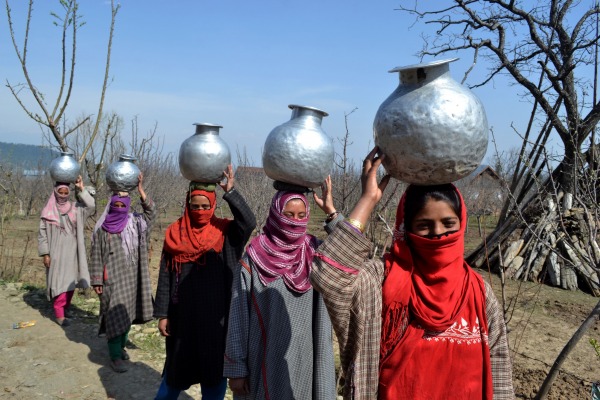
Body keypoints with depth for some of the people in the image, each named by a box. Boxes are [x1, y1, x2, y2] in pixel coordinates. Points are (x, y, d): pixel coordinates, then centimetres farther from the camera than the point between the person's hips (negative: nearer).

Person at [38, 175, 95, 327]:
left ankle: (66, 308, 28)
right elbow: (42, 234, -2)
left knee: (71, 282, 11)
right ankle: (59, 314, 3)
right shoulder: (48, 212, -3)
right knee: (59, 283, -3)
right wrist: (45, 254, -7)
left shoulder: (75, 208, 3)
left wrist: (81, 189, -16)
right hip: (56, 253, -3)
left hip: (72, 252, 3)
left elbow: (91, 206, -13)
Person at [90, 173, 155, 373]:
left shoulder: (134, 223, 4)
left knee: (127, 314, 13)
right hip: (112, 278, -3)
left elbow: (151, 213, -9)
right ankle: (115, 355, 4)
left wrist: (141, 191, -17)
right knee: (115, 316, -4)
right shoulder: (102, 228, -3)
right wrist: (97, 280, -5)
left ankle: (121, 345, 32)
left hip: (131, 278, 4)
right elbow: (96, 256, -2)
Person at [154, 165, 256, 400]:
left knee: (215, 370, 10)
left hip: (215, 316, -1)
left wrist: (230, 192, -29)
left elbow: (249, 223, -24)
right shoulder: (175, 234, 0)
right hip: (182, 315, 1)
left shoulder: (224, 233, -3)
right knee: (177, 367, 17)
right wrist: (162, 314, 1)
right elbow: (165, 277, 2)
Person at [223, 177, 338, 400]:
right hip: (263, 361, -2)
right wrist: (236, 368, -7)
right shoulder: (254, 258, -9)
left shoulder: (315, 252, 0)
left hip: (303, 359, 3)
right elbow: (238, 315, -6)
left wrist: (331, 212, -17)